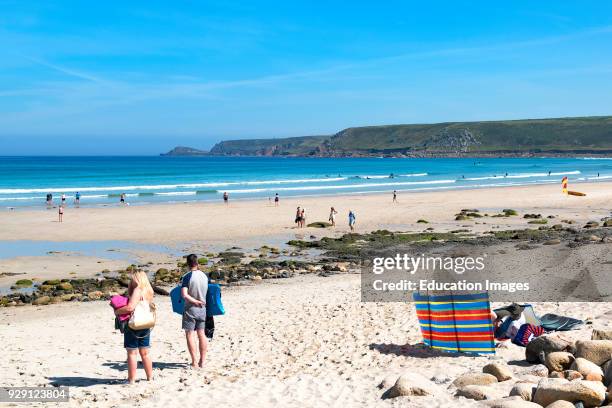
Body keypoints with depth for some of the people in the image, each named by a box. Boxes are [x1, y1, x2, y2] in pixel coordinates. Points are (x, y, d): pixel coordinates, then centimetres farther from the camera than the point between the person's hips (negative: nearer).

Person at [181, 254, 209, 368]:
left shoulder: (187, 277, -15)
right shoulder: (204, 276, 1)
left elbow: (184, 295, -23)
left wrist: (196, 302, -14)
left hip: (190, 309, -5)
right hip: (202, 309, 5)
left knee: (190, 334, 2)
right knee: (201, 334, 11)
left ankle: (194, 362, 0)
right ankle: (202, 361, 15)